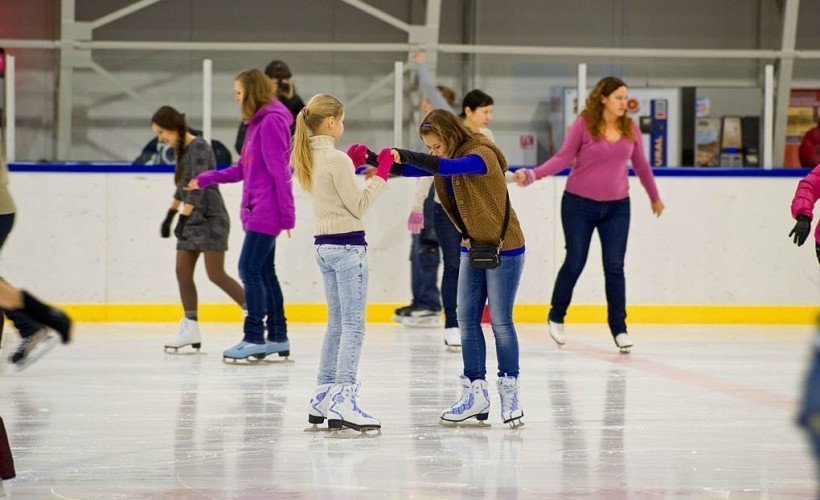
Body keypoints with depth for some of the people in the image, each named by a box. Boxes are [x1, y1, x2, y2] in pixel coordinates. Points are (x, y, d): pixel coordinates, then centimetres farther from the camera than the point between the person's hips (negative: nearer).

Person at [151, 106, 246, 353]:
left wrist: (183, 218, -28)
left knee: (216, 274, -13)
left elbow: (197, 186, -23)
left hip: (211, 218, -9)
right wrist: (170, 216, 29)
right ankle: (191, 328, 2)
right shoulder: (181, 150, 13)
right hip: (192, 221, 9)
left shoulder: (199, 147, -14)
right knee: (182, 272, 2)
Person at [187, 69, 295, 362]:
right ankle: (278, 337, 15)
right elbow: (243, 169, 21)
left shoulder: (272, 122, -14)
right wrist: (205, 180, 18)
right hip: (256, 211, 10)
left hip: (267, 212, -10)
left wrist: (286, 213, -18)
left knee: (249, 269, -10)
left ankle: (254, 338, -6)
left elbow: (279, 171, -17)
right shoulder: (257, 123, 16)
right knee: (264, 272, 11)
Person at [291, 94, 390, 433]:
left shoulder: (307, 158, 9)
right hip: (347, 245, -9)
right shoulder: (337, 160, -16)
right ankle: (342, 402, -15)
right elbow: (358, 205, -13)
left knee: (337, 323, 17)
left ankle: (322, 398, 20)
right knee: (353, 325, -8)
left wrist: (353, 165, 14)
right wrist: (381, 174, -7)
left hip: (323, 245, 9)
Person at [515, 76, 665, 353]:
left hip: (617, 206, 3)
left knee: (614, 267, -2)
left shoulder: (630, 128, 3)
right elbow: (563, 158, -10)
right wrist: (532, 174, -23)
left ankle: (619, 328, 5)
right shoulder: (584, 125, -9)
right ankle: (556, 317, 26)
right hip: (580, 204, -3)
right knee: (575, 263, 4)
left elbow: (640, 164, 16)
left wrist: (655, 197, 27)